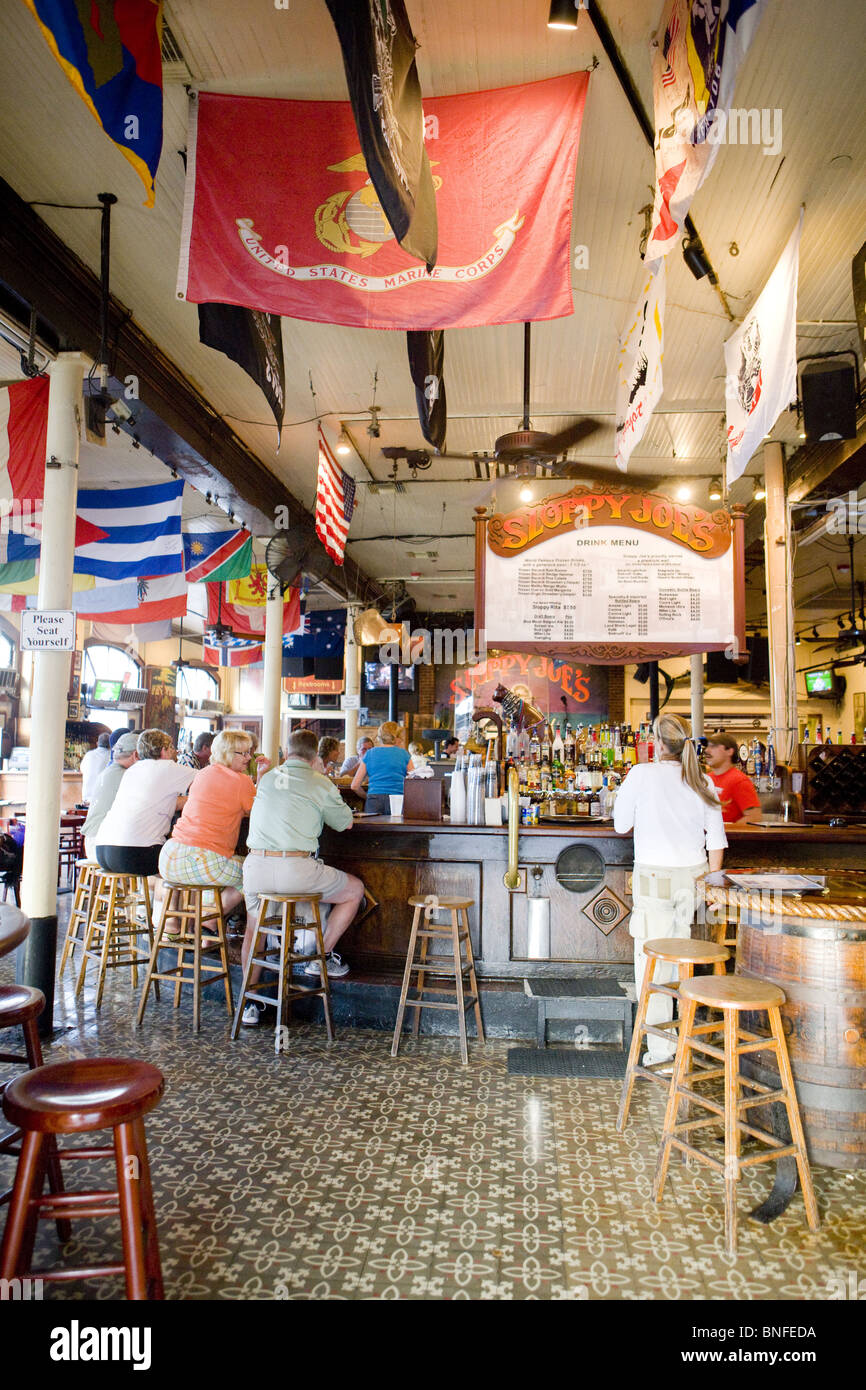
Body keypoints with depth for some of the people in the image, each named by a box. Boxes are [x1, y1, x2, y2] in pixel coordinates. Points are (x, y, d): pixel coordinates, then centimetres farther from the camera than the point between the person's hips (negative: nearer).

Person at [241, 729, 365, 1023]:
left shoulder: (267, 778, 14)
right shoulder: (320, 784, 2)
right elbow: (345, 823, 16)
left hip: (255, 866, 4)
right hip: (296, 869, -4)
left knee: (253, 927, 29)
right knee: (355, 890, 19)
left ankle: (251, 1002, 25)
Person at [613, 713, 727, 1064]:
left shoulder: (642, 775, -8)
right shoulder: (702, 782, 4)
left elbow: (620, 826, 2)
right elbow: (716, 841, 6)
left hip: (654, 879, -4)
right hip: (693, 877, 4)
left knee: (652, 962, 2)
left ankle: (660, 1050, 6)